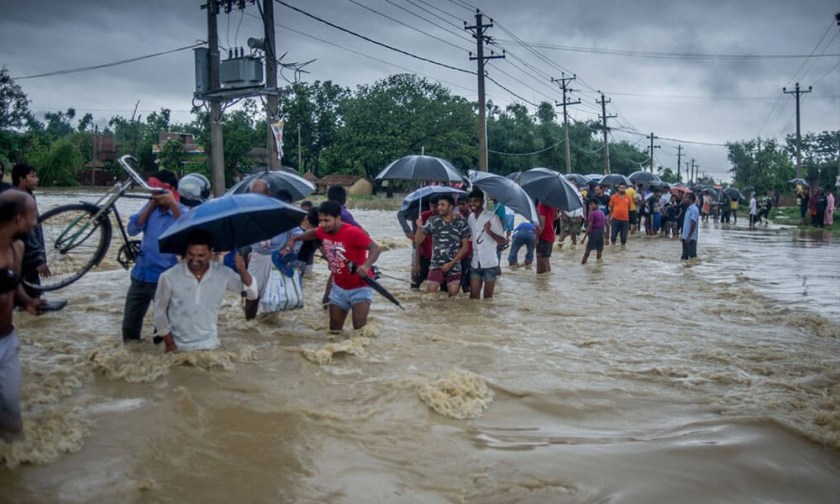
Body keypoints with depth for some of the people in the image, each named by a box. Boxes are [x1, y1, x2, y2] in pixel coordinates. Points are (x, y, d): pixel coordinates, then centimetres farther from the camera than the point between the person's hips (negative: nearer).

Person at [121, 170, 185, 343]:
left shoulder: (181, 211, -9)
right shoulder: (151, 207, 7)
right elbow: (132, 229, -5)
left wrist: (172, 204, -31)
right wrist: (151, 205, -9)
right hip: (140, 275, 6)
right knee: (129, 326, 14)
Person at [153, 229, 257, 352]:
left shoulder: (223, 274, -12)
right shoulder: (169, 277, -15)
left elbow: (252, 294, -10)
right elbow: (160, 310, -3)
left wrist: (243, 271, -27)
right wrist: (169, 344, -4)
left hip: (209, 346, 1)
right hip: (178, 348, -1)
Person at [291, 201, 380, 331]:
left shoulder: (353, 232, -27)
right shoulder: (323, 231, -5)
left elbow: (375, 248, -34)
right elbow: (312, 233, 20)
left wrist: (366, 266, -51)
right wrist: (294, 239, 11)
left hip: (359, 288, -7)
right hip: (339, 288, 7)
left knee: (360, 328, -16)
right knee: (335, 327, 15)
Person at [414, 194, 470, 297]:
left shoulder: (461, 223, -4)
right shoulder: (432, 221, -2)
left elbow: (465, 247, 0)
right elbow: (418, 241, 2)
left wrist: (451, 263, -7)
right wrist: (419, 227, -18)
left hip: (454, 267, 0)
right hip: (436, 266, 0)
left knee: (453, 297, 4)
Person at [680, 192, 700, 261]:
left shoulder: (694, 209, -14)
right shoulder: (689, 209, 14)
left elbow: (693, 224, -19)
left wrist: (689, 236, -21)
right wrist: (682, 235, 18)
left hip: (691, 238, -9)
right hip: (685, 237, 9)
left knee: (692, 255, -3)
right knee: (685, 255, 12)